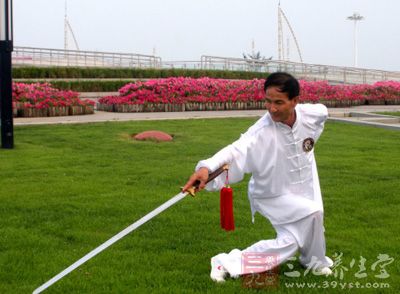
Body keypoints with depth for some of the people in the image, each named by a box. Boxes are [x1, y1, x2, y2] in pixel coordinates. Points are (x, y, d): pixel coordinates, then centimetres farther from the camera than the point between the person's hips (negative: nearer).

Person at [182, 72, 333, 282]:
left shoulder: (313, 115, -20)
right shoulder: (261, 132, -33)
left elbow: (322, 112, 6)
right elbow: (235, 151, -50)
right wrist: (207, 167, -68)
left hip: (304, 187, 5)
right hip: (274, 196, -5)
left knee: (289, 243, 11)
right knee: (312, 213, -24)